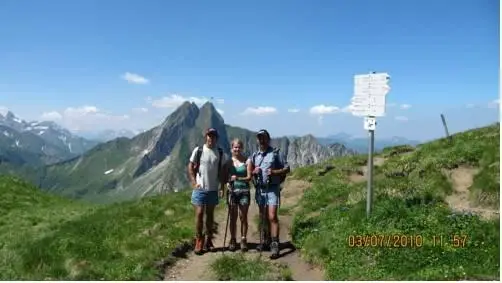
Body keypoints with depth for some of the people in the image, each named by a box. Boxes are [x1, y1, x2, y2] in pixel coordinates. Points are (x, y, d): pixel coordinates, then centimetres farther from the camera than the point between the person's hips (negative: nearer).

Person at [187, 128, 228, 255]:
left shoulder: (220, 153, 2)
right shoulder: (198, 150, -4)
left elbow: (223, 171, 9)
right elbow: (190, 167, 1)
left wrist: (222, 186, 2)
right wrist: (194, 182, -7)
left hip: (213, 189, 3)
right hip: (200, 189, -2)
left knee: (210, 215, 12)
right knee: (199, 214, -3)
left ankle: (208, 240, 23)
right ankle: (199, 241, 8)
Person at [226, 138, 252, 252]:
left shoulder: (247, 161, 0)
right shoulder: (229, 161, 5)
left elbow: (249, 177, -6)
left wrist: (237, 178, -20)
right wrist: (228, 182, -14)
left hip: (244, 191, -1)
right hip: (233, 191, 1)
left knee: (243, 217, 4)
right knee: (233, 218, 6)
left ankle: (243, 240, 15)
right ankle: (233, 240, 17)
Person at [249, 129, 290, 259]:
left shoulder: (275, 153, -3)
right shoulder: (254, 155, 11)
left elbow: (287, 168, -2)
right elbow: (249, 171, 18)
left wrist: (274, 172, -18)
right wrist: (254, 172, -5)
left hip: (272, 189, -5)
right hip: (260, 189, 5)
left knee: (272, 217, -12)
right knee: (263, 217, 12)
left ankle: (275, 245, -8)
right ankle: (265, 241, 24)